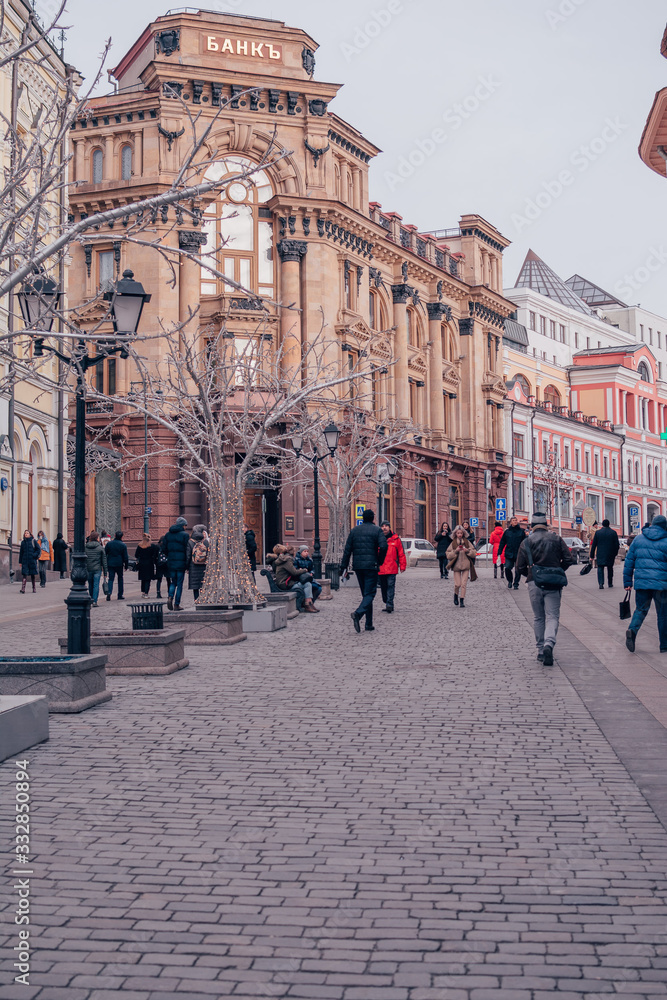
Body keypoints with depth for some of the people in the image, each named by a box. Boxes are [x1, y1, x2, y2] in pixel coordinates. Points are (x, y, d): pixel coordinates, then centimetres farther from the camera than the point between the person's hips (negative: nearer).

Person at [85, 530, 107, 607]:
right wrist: (105, 572, 3)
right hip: (97, 569, -3)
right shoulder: (100, 548, -4)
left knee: (90, 585, 16)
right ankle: (94, 601, -8)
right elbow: (104, 561, -2)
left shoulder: (85, 547, 2)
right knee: (96, 585, -1)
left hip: (88, 569, 3)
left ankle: (91, 600, 27)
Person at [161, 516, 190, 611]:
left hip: (171, 562, 4)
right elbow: (187, 549, -11)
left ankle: (170, 597, -6)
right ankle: (176, 605, 4)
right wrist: (187, 561, 0)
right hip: (181, 562, -4)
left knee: (173, 582, 18)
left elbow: (164, 548, 7)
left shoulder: (168, 534, 7)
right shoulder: (185, 535, -8)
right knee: (179, 584, 3)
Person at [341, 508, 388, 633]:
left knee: (365, 593, 13)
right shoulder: (377, 530, -2)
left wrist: (344, 567, 8)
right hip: (371, 566, -4)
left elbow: (347, 550, 6)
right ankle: (358, 613, -30)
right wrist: (380, 561, 0)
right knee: (370, 593, -3)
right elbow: (383, 547, -15)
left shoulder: (354, 530, 10)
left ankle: (369, 624, 11)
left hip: (358, 566, 5)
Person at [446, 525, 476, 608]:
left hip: (466, 565, 0)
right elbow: (448, 555, -1)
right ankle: (456, 594, 28)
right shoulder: (453, 543, 2)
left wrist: (468, 551, -12)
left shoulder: (467, 542, 3)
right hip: (456, 566, 0)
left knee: (464, 584, -5)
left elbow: (474, 554, 5)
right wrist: (455, 551, -14)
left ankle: (462, 601, 1)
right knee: (457, 584, -3)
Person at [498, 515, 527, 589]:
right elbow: (502, 542, 8)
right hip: (509, 554, 0)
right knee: (507, 568, -9)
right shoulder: (507, 531, 4)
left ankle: (516, 584, 18)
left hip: (519, 554, 0)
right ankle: (509, 581, 16)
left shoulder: (521, 531, 2)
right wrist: (499, 553, 3)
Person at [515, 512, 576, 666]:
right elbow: (568, 559, 3)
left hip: (534, 584, 0)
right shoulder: (556, 539, 5)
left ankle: (541, 650, 13)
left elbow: (520, 567, -1)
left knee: (538, 618, 12)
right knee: (552, 616, -1)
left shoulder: (526, 542, 1)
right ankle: (549, 644, -25)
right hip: (553, 584, 0)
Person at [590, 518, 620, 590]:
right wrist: (615, 553, 16)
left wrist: (592, 555, 4)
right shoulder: (613, 532, -1)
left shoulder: (597, 532, -2)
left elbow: (593, 545, -1)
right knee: (610, 568, 17)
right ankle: (610, 583, 24)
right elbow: (617, 544, 2)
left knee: (600, 568, -1)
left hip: (600, 554, -1)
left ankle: (601, 583, -19)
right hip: (610, 554, 1)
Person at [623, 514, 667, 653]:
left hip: (641, 582, 3)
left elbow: (629, 561, 8)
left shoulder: (638, 539, 8)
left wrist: (627, 582, 13)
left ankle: (632, 630, -16)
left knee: (641, 609, 13)